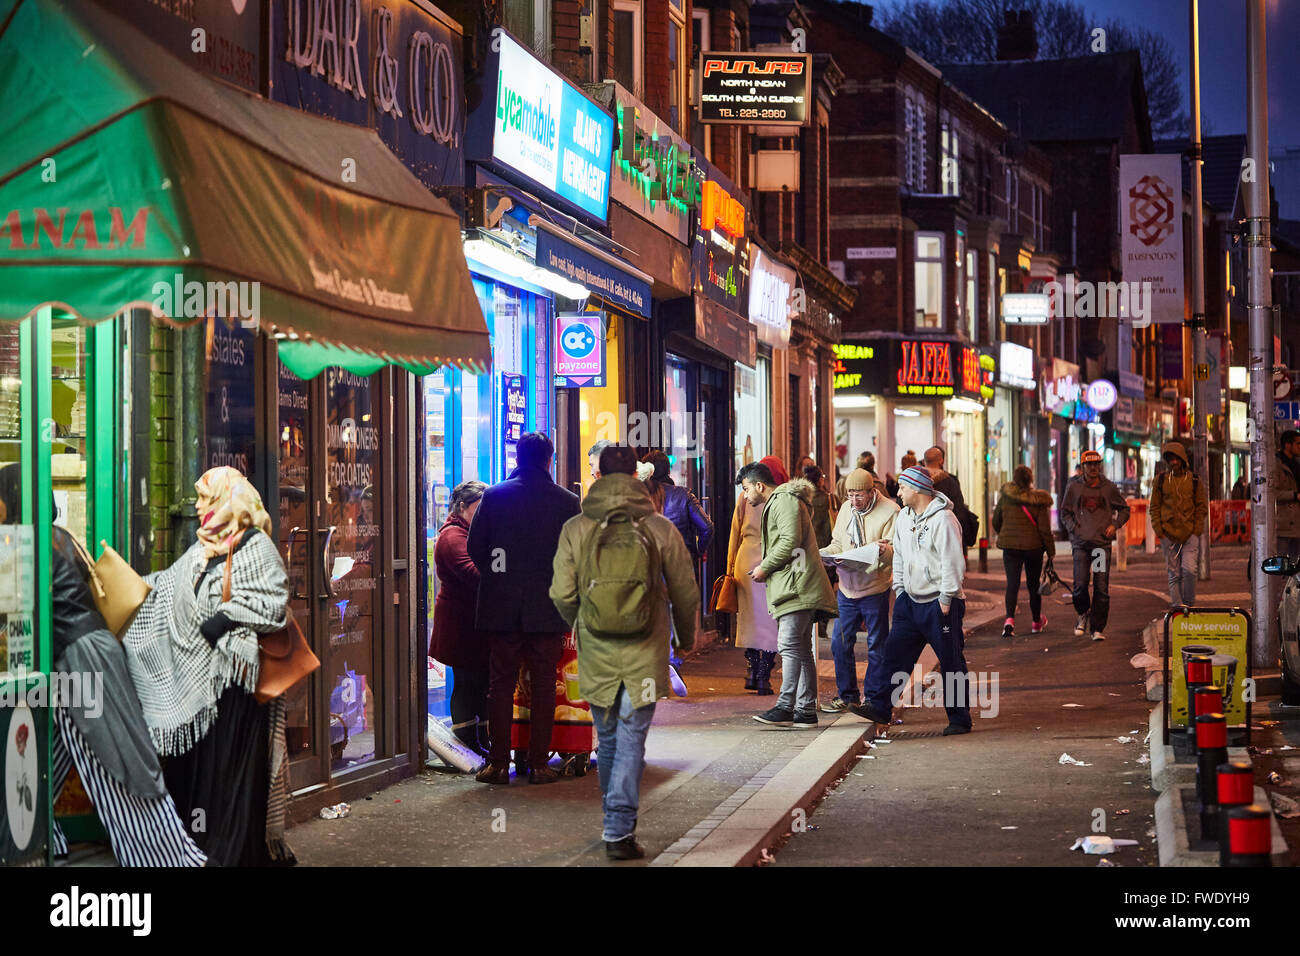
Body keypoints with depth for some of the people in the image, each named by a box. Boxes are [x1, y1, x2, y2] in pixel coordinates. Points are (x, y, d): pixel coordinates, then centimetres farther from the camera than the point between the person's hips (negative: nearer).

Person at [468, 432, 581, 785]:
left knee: (501, 685, 7)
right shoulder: (568, 502, -2)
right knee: (543, 687, 6)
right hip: (547, 609, 0)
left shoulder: (493, 496, -1)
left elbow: (475, 548, 2)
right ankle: (539, 763, 6)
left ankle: (499, 763, 6)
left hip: (502, 607, 1)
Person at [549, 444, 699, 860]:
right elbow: (685, 593, 2)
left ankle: (616, 822, 27)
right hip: (644, 654, -1)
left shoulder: (575, 529, -3)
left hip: (595, 652, 1)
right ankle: (620, 831, -6)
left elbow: (562, 594, -3)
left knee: (607, 740, 16)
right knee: (631, 741, 1)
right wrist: (686, 637, 21)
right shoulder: (661, 529, -4)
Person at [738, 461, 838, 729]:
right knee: (802, 649, 9)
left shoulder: (784, 500, -8)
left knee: (789, 645, -14)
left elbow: (790, 541, -19)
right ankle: (806, 710, 10)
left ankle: (786, 707, -17)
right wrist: (765, 567, 17)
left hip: (797, 586, -11)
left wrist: (765, 567, -11)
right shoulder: (775, 503, 25)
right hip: (795, 586, 11)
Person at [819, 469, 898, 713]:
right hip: (847, 588, 6)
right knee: (840, 642, 7)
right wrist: (824, 554, -5)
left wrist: (859, 563, -30)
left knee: (876, 647, 5)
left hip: (875, 589, -6)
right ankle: (847, 695, 20)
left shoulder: (890, 512, -12)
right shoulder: (846, 509, 9)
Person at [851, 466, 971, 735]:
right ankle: (879, 706, 3)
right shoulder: (904, 518, 11)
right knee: (895, 653, 2)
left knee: (951, 662, 1)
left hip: (939, 604, -8)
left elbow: (953, 563, -17)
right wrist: (899, 590, 12)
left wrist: (945, 600, -17)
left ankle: (959, 718, 8)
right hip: (910, 600, 8)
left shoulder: (942, 519, -16)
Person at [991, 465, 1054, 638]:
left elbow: (996, 522, 9)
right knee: (1033, 584, 15)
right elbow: (1045, 528, -10)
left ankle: (1010, 619, -24)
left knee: (1012, 584, -2)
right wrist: (1051, 552, -2)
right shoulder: (1038, 501, -8)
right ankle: (1037, 622, 31)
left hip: (1010, 546, 0)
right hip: (1033, 546, 0)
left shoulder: (1005, 498, -3)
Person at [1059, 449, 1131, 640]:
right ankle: (1083, 614, 18)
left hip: (1103, 543, 0)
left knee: (1102, 587, -3)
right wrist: (1073, 527, -1)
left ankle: (1097, 628, 6)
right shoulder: (1074, 487, 6)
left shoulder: (1109, 487, 7)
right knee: (1080, 584, -11)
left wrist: (1115, 525, 2)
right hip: (1081, 543, 0)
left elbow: (1124, 509, 18)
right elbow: (1064, 512, 16)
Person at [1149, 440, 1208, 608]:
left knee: (1189, 569, -13)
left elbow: (1202, 506, 8)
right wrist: (1158, 530, -1)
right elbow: (1154, 507, 10)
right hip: (1168, 534, 1)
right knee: (1174, 573, 2)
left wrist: (1197, 530, -2)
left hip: (1190, 534, -1)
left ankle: (1189, 603, 1)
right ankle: (1177, 605, 6)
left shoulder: (1194, 479, 6)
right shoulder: (1161, 481, 8)